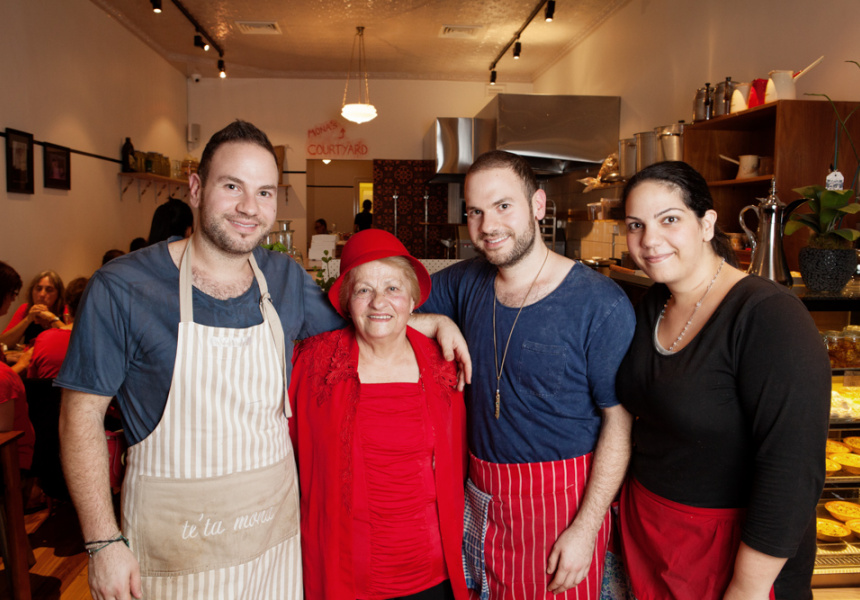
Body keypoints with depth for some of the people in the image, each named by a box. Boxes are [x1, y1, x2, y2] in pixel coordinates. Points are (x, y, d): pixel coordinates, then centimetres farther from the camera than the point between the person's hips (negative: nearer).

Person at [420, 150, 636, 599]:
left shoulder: (601, 304, -17)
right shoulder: (466, 283, -1)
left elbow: (619, 423, -14)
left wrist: (585, 529, -15)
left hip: (562, 498, -4)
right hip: (483, 494, 5)